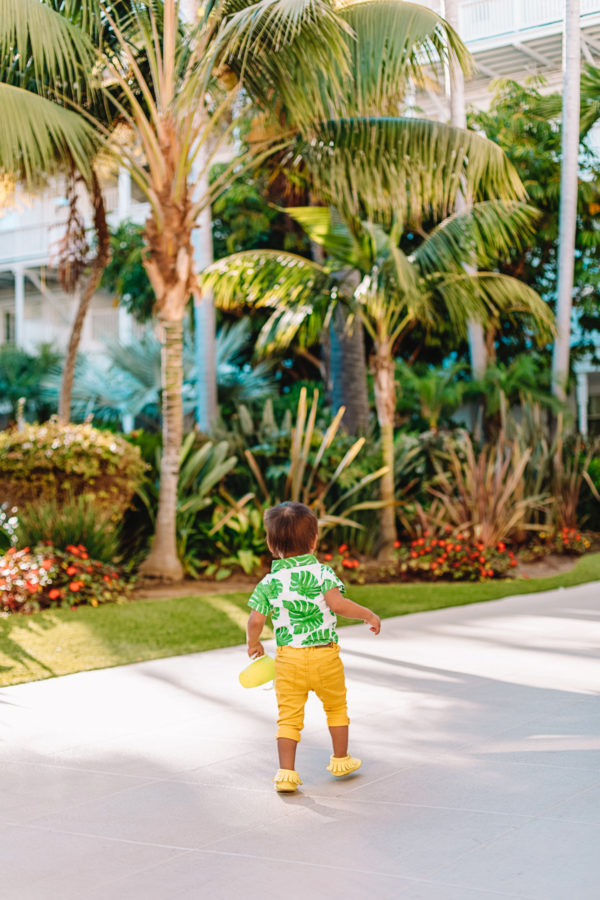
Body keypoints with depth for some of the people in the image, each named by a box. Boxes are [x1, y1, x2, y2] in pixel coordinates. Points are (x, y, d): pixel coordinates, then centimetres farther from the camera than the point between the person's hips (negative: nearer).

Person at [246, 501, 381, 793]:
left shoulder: (269, 581, -1)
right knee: (336, 707, 21)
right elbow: (337, 604, -22)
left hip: (288, 657, 1)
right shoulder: (321, 572, -9)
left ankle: (286, 772, 0)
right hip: (324, 655, -1)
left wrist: (253, 644, 16)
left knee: (288, 716, 6)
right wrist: (368, 615, -10)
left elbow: (255, 620, -3)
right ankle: (340, 760, 34)